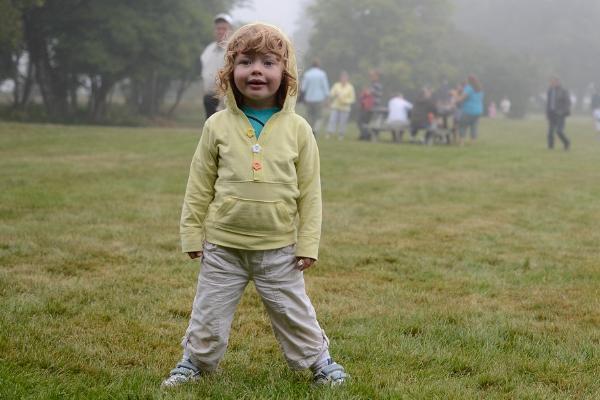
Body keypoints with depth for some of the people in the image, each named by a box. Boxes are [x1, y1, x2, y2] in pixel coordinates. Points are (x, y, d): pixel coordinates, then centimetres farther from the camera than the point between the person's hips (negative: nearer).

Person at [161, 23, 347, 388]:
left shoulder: (297, 129, -4)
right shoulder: (218, 125, -3)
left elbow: (310, 192, -1)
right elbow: (199, 185, 3)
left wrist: (308, 244, -3)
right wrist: (193, 234, 2)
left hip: (279, 249, -1)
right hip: (222, 246, 1)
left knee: (295, 314, 11)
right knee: (209, 315, 11)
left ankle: (319, 360, 30)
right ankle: (195, 361, 31)